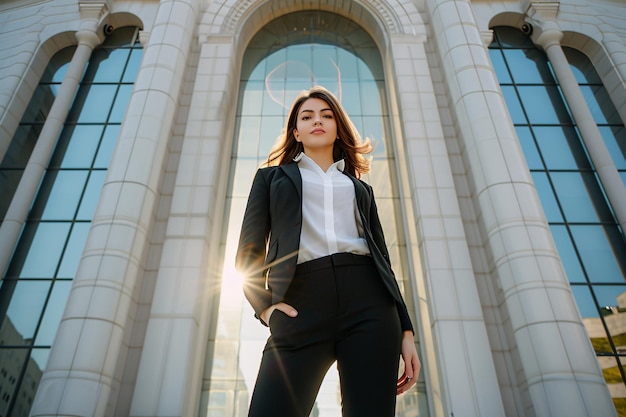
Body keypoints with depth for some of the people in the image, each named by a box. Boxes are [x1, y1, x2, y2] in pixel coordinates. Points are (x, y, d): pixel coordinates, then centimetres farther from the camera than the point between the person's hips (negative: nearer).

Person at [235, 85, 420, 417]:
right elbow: (249, 249, 12)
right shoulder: (272, 177, 22)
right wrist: (263, 304, -6)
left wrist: (406, 330, 10)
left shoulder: (359, 188, 27)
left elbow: (382, 257, 19)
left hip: (368, 301, 3)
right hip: (301, 304, -2)